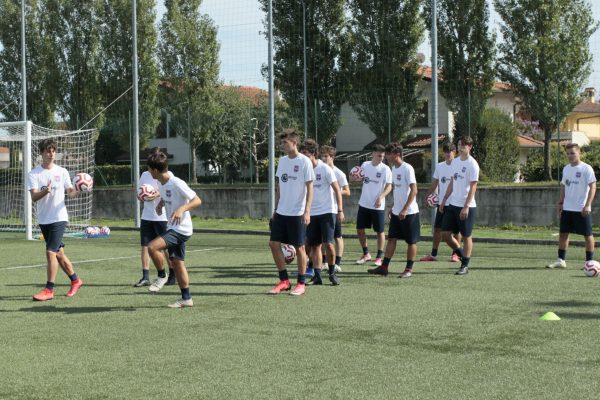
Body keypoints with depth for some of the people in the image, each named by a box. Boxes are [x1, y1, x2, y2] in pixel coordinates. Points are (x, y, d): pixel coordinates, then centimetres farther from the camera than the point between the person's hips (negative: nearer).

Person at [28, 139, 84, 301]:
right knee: (59, 253, 12)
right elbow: (34, 197, -13)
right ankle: (75, 280, 31)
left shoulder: (62, 172, 3)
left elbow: (71, 192, 8)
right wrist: (45, 191, -32)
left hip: (59, 218, -2)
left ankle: (49, 290, -10)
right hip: (43, 219, 2)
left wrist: (78, 190, -14)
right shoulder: (34, 174, -1)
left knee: (51, 252, -14)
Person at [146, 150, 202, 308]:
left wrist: (181, 209, -33)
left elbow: (197, 201, -19)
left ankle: (162, 276, -2)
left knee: (152, 247, -23)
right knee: (177, 263, 10)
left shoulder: (177, 184, -20)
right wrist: (160, 203, 10)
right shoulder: (161, 183, 7)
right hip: (172, 228, 9)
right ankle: (186, 299, 17)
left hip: (181, 229, -9)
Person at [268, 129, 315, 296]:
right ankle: (284, 281, 13)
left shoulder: (304, 161, -9)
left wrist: (307, 211, -18)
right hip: (281, 212, 6)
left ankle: (301, 283, 13)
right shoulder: (282, 160, 10)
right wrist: (276, 208, 14)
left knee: (299, 247, 1)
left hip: (297, 213, -6)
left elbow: (309, 188, -11)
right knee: (274, 243, 3)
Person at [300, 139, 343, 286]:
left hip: (327, 212, -5)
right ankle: (317, 276, 9)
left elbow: (337, 190, -6)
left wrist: (340, 210, -10)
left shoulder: (325, 169, -8)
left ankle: (332, 272, 5)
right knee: (314, 245, 3)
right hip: (312, 213, 5)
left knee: (328, 243, -12)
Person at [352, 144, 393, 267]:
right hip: (364, 204, 5)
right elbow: (360, 179, 16)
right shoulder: (365, 165, 4)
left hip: (378, 206, -4)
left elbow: (389, 186, -13)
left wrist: (381, 197, -28)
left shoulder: (385, 169, -9)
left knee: (380, 231, 1)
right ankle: (366, 254, 24)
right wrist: (354, 177, -8)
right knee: (360, 229, 8)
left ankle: (379, 257, 12)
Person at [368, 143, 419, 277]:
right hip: (396, 212, 8)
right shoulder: (394, 169, 11)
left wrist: (405, 209, -23)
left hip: (409, 212, -8)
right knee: (391, 238, 7)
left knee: (411, 241, 3)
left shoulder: (407, 168, -15)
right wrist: (393, 207, 18)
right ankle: (384, 267, 10)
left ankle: (409, 269, 10)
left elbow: (413, 191, -20)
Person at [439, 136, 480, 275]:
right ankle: (462, 256, 24)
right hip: (452, 204, 7)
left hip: (466, 206, -7)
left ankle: (465, 265, 12)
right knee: (445, 233, 4)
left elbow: (473, 187, -15)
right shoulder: (455, 161, 11)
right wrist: (444, 200, 15)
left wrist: (466, 206, -22)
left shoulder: (472, 164, -11)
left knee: (466, 236, 2)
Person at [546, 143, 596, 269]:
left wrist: (587, 205, -19)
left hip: (582, 210, -6)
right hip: (567, 208, 7)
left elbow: (592, 187, -13)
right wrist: (560, 203, 12)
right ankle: (561, 260, 14)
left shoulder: (586, 168, -10)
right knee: (563, 233, 7)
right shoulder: (566, 169, 11)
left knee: (587, 235, 2)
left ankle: (589, 261, 9)